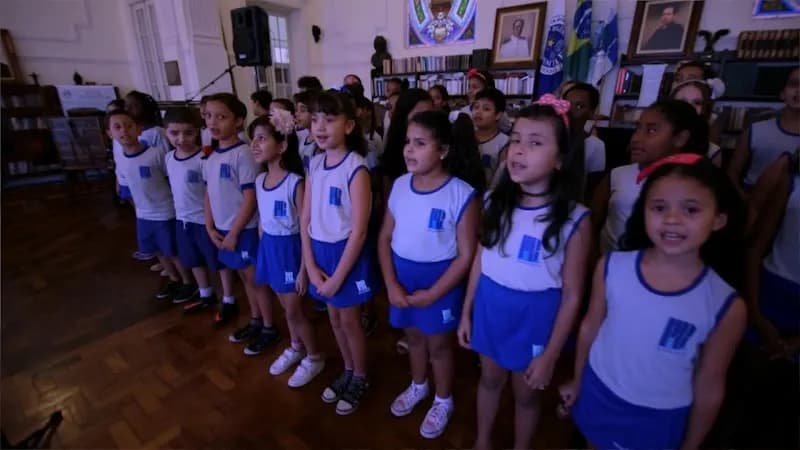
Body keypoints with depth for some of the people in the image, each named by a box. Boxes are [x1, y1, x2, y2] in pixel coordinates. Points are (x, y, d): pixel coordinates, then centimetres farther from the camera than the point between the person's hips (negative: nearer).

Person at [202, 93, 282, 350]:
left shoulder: (243, 154, -16)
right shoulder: (211, 157, 7)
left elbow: (250, 198, -18)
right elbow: (209, 194, 13)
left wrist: (234, 233, -15)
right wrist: (210, 227, 5)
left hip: (244, 230, -7)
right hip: (222, 230, 7)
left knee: (255, 279, 4)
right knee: (244, 278, 18)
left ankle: (269, 329, 20)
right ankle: (255, 322, 34)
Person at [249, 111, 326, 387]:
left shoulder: (295, 182, -20)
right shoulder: (260, 180, 3)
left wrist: (304, 269, -16)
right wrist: (263, 249, 15)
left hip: (289, 248, -7)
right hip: (269, 247, 7)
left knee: (294, 311, 6)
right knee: (286, 306, 21)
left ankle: (314, 358, 28)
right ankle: (296, 348, 44)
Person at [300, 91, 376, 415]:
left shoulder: (356, 168, -18)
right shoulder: (314, 164, 2)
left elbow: (358, 231, -19)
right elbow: (305, 219, 4)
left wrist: (338, 277, -15)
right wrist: (310, 265, -2)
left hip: (347, 253, -6)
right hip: (319, 252, 6)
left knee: (350, 320, 11)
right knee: (334, 318, 20)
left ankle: (360, 379, 36)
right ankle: (347, 371, 43)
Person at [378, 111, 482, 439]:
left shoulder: (462, 194, -19)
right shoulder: (399, 185, -4)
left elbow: (466, 254, -16)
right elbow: (385, 237, 1)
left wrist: (432, 294, -15)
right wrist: (391, 284, -7)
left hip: (440, 278, -4)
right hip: (403, 274, 5)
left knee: (438, 342, 15)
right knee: (413, 335, 24)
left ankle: (443, 401, 43)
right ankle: (418, 386, 52)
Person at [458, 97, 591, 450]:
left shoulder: (575, 220, -19)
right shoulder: (495, 202, -7)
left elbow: (571, 296, -13)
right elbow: (480, 261, 1)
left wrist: (549, 356, -10)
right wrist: (466, 313, 7)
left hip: (535, 315, -3)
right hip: (490, 306, 4)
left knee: (527, 392, 21)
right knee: (490, 379, 25)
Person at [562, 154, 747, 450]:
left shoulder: (727, 307, -21)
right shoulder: (611, 267, -19)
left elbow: (709, 386, -9)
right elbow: (590, 327, -5)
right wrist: (576, 381, 7)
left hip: (659, 421, -1)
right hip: (597, 396, 2)